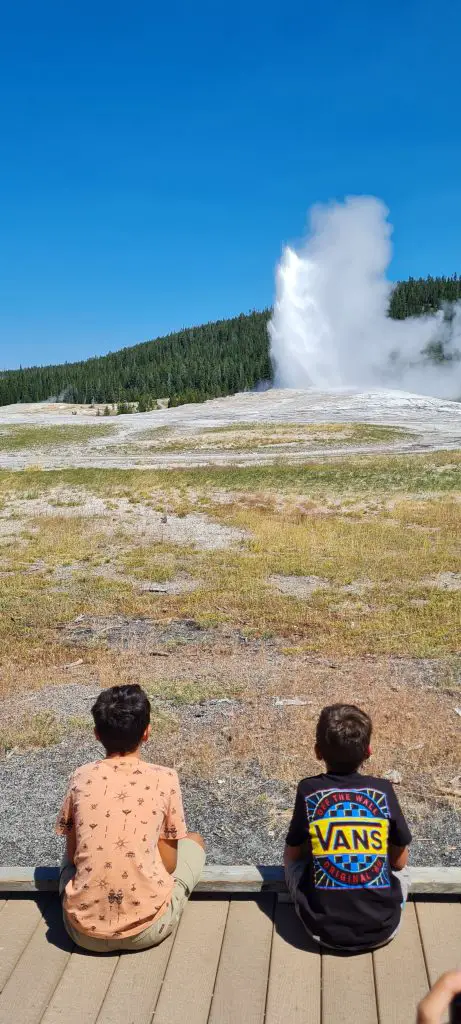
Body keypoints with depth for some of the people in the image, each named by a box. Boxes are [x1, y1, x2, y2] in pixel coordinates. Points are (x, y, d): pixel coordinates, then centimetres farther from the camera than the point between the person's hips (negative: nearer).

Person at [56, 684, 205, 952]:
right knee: (194, 841, 22)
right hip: (147, 929, -3)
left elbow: (73, 854, 10)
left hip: (84, 930, 3)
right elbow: (168, 864, 1)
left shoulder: (81, 778, 0)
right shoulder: (165, 779, -6)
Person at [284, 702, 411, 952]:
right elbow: (399, 861, 8)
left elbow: (293, 853, 9)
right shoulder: (383, 791, -3)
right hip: (382, 929, 1)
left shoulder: (308, 790, -5)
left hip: (324, 930, -1)